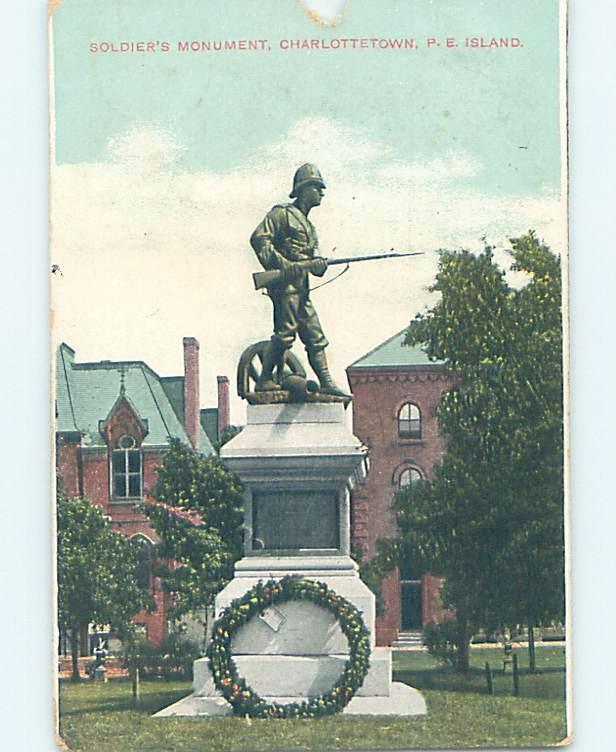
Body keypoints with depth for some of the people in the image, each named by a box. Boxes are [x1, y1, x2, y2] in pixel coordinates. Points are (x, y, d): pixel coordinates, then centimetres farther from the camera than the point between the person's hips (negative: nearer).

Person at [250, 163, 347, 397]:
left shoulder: (308, 224, 24)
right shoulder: (282, 213, -2)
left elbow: (313, 258, 18)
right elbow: (258, 239, -13)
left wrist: (318, 265, -6)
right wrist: (280, 264, -20)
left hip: (301, 289, 9)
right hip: (285, 284, -9)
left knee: (315, 337, 5)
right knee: (284, 333, -13)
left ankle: (326, 383, 5)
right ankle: (265, 380, -7)